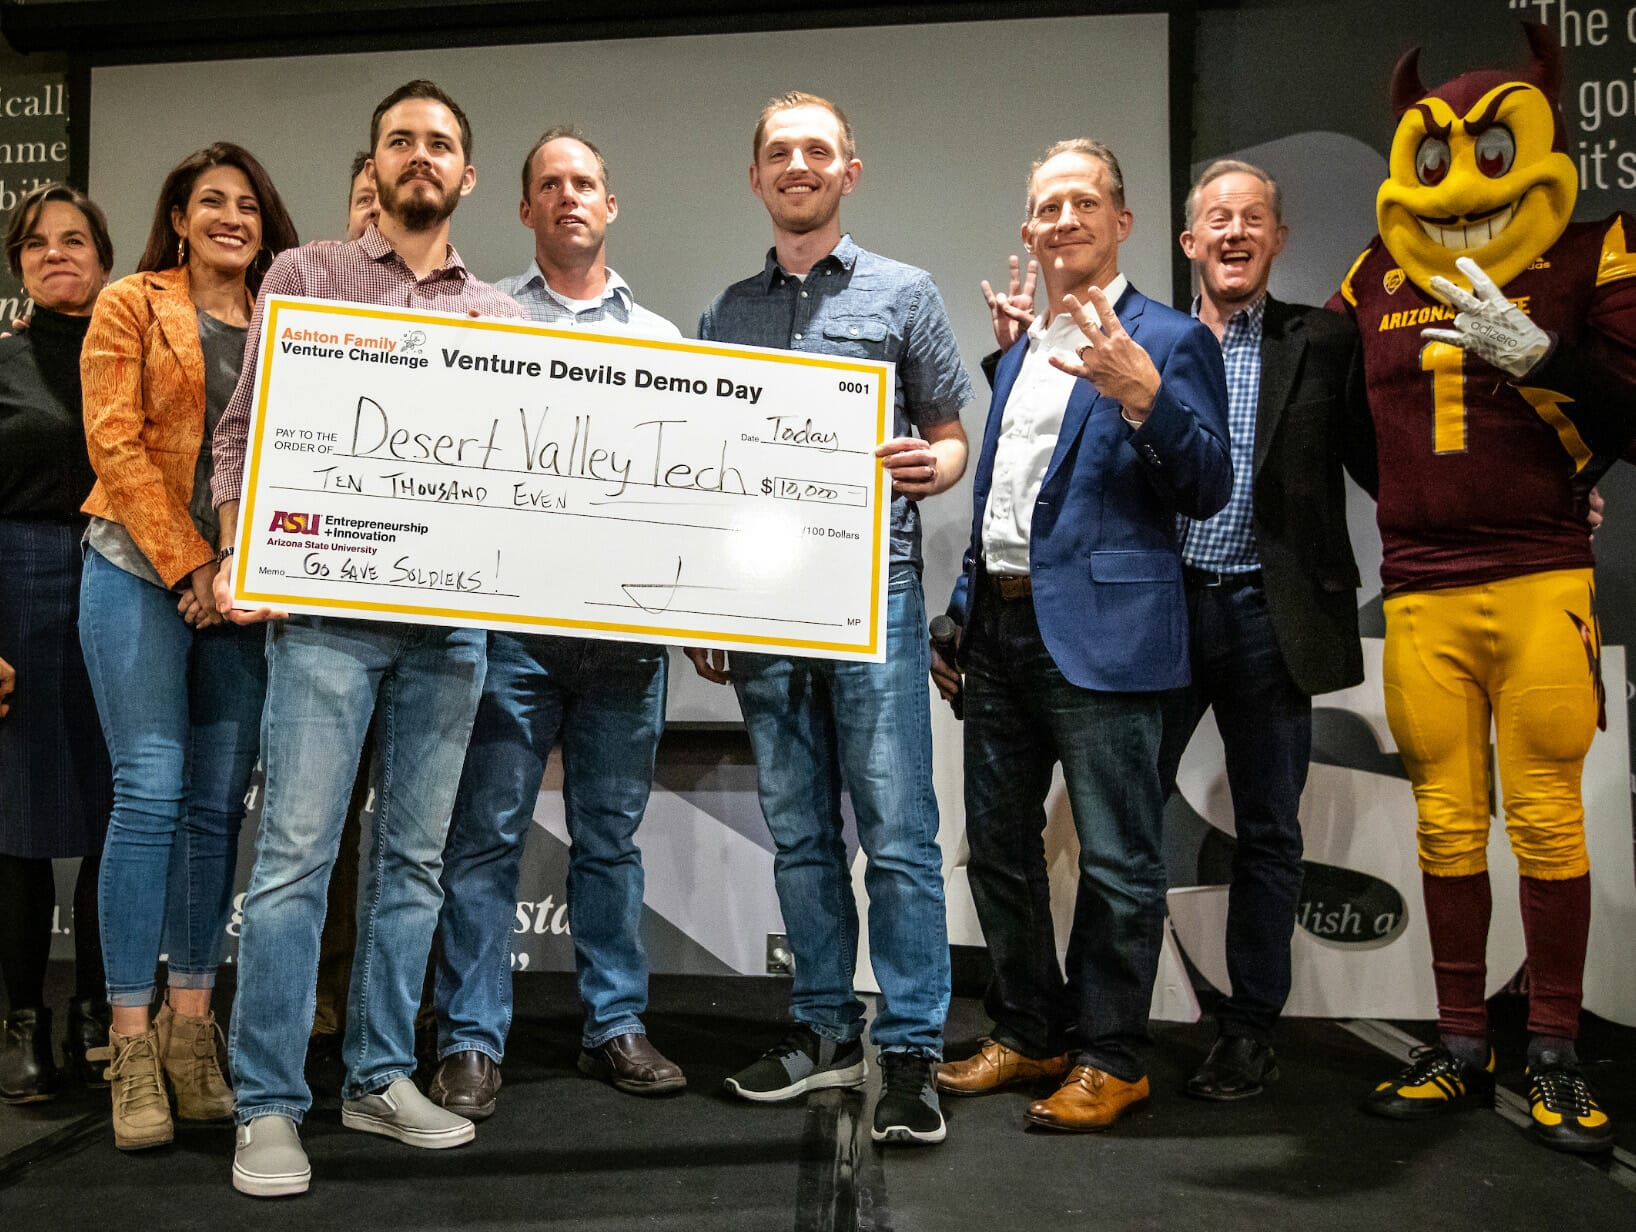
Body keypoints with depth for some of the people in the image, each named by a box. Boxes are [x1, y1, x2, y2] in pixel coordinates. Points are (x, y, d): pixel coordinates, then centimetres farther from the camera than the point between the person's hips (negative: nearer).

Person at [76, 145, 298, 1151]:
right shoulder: (133, 306, 7)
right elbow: (115, 443, -3)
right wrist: (187, 568, -11)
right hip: (143, 572, -3)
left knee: (219, 803, 3)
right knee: (150, 792, -8)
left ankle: (191, 1020, 13)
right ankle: (133, 1042, 0)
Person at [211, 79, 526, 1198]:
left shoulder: (501, 315, 16)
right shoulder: (303, 277, 9)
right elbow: (242, 428, 5)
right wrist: (240, 555, -9)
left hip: (451, 620, 3)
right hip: (327, 608, -3)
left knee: (415, 854, 8)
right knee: (297, 851, -4)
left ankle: (381, 1076, 20)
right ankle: (268, 1105, 6)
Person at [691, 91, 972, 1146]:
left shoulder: (904, 294, 6)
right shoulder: (727, 314, 16)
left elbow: (951, 437, 7)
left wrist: (933, 465, -17)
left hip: (873, 592, -4)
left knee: (898, 833, -5)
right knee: (799, 834, 10)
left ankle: (911, 1054, 4)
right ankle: (826, 1029, 22)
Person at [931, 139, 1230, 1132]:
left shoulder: (1169, 342, -2)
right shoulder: (1020, 354, 20)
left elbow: (1209, 491, -11)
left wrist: (1143, 396, -25)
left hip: (1100, 632, -7)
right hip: (1000, 628, 8)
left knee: (1117, 860, 1)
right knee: (999, 846, 14)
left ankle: (1110, 1058, 16)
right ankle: (1029, 1034, 29)